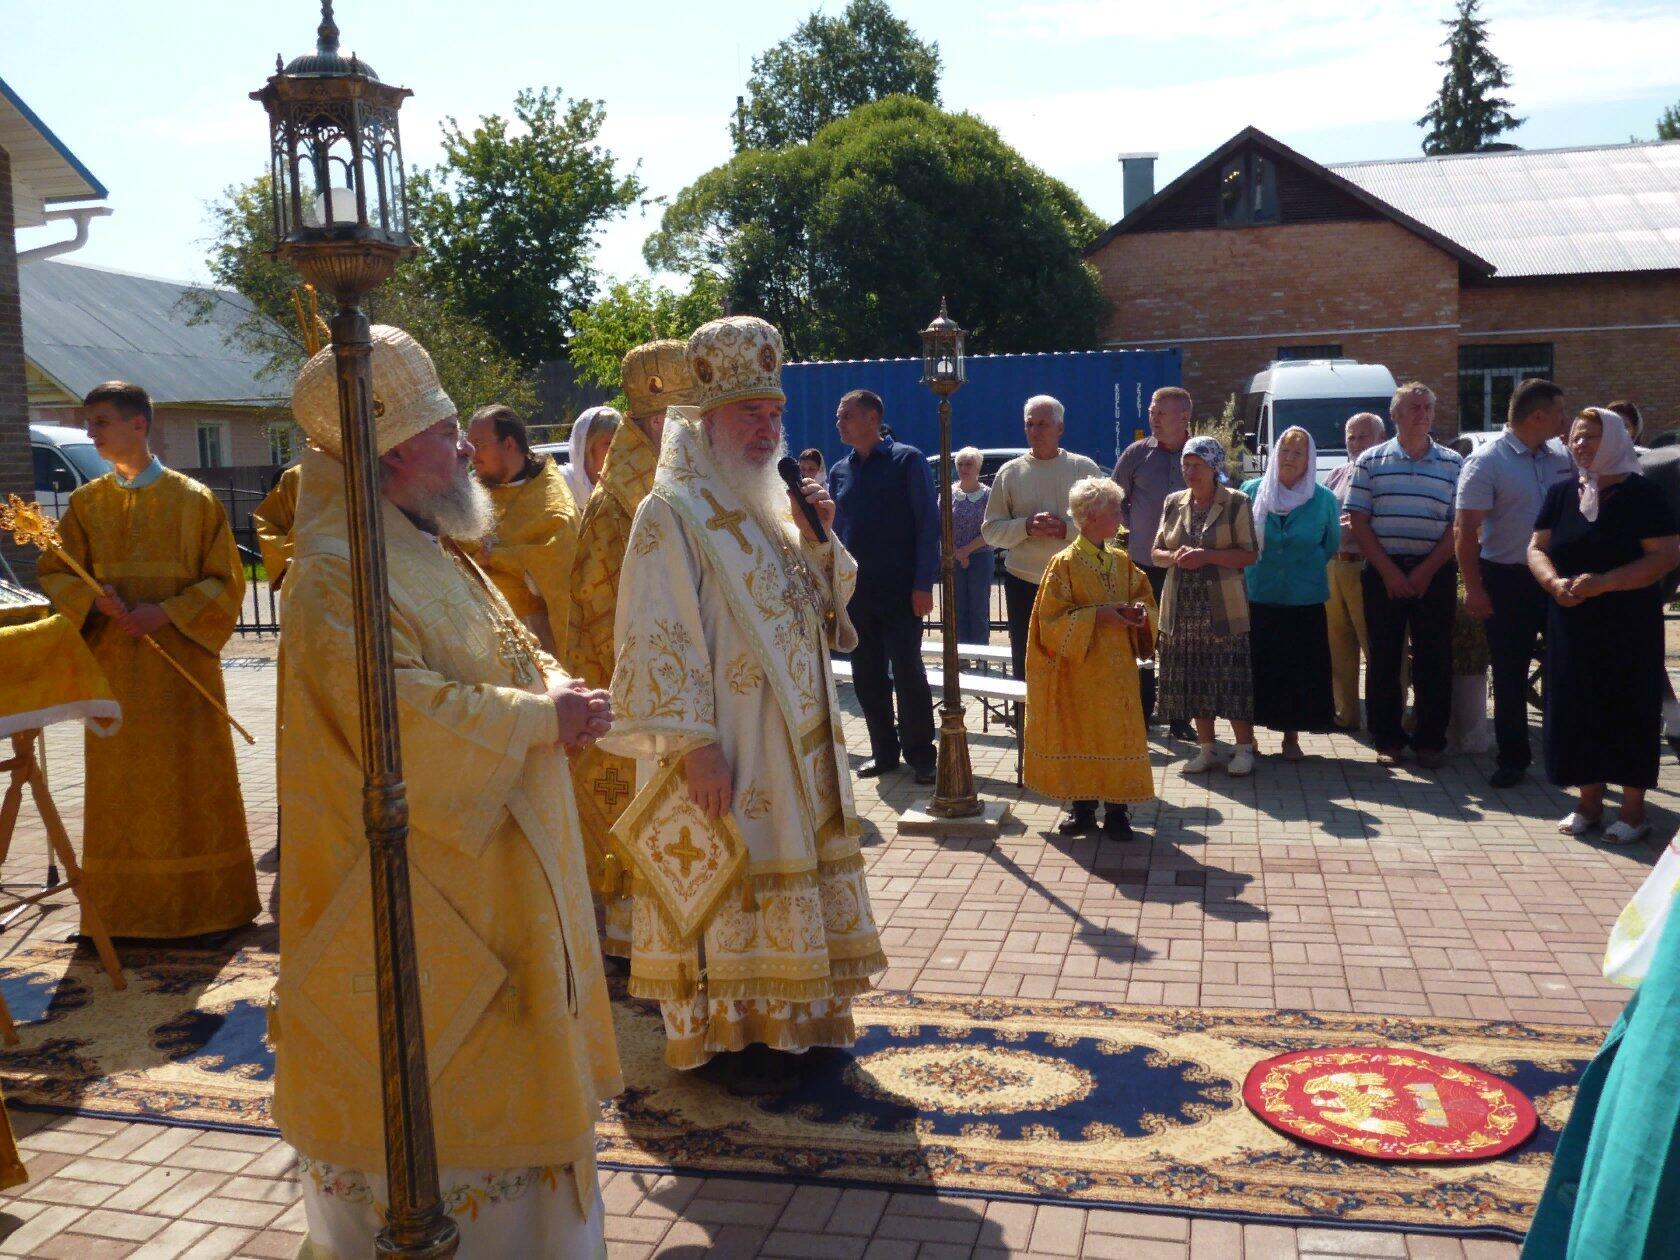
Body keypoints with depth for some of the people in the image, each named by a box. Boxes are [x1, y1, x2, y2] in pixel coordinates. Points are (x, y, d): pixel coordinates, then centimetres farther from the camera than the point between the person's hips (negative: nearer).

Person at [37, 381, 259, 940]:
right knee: (120, 785, 6)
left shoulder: (195, 500, -2)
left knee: (193, 780, 4)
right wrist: (94, 600, -13)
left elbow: (225, 581, -2)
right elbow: (54, 574, 8)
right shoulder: (86, 503, 6)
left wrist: (168, 613, -16)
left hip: (185, 663, -2)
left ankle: (204, 897, 16)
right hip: (113, 664, 3)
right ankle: (125, 905, 17)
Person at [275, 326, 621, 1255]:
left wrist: (556, 690, -5)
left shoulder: (432, 551, 12)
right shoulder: (339, 572, -21)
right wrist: (539, 716, -21)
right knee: (415, 1085, 4)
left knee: (495, 1060, 21)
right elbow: (402, 716, -30)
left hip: (490, 870, 10)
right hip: (410, 894, -10)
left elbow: (511, 652, 16)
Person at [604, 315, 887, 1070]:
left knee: (786, 876, 15)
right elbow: (660, 639, -18)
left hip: (798, 745, 8)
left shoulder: (772, 505, 12)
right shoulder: (673, 513, -12)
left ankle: (787, 1017, 29)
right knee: (723, 886, 1)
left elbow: (827, 607, 16)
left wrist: (819, 538, -2)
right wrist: (692, 744, -22)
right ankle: (724, 1032, 17)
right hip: (724, 751, -8)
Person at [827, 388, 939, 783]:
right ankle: (884, 751, 22)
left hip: (900, 590, -5)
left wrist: (923, 584, -13)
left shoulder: (907, 460, -3)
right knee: (866, 676, 9)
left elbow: (928, 524, -7)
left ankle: (921, 755, 10)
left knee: (908, 673, -2)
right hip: (855, 591, 5)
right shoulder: (839, 471, 12)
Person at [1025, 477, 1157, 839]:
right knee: (1082, 736, 4)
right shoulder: (1064, 564, -9)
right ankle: (1083, 807, 17)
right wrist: (1098, 615, -19)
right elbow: (1052, 619, -11)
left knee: (1119, 734, 3)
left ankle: (1117, 809, 12)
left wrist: (1139, 612, -6)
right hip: (1080, 670, -4)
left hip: (1118, 668, 5)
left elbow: (1145, 598, 17)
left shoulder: (1122, 561, 7)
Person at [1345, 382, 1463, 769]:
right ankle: (1387, 740, 13)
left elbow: (1458, 525, 3)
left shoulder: (1452, 463, 6)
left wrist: (1425, 572, -8)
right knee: (1383, 658, 3)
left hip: (1434, 573, 1)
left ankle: (1431, 741, 13)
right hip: (1383, 572, 0)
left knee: (1434, 660, 3)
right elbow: (1358, 520, 0)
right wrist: (1389, 571, -9)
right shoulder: (1371, 461, 4)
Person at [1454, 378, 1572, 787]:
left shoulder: (1562, 459, 5)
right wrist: (1474, 588, -16)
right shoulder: (1487, 462, -11)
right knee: (1509, 675, 5)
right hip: (1508, 581, -5)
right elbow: (1465, 529, -12)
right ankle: (1512, 758, 17)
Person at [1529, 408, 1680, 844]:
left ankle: (1633, 811, 10)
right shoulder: (1561, 494, 8)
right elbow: (1537, 549, 8)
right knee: (1579, 709, 6)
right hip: (1571, 624, 4)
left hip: (1628, 627, -4)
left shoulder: (1641, 494, -6)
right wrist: (1554, 582, -14)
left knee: (1628, 711, 0)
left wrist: (1602, 583, -23)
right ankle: (1590, 803, 19)